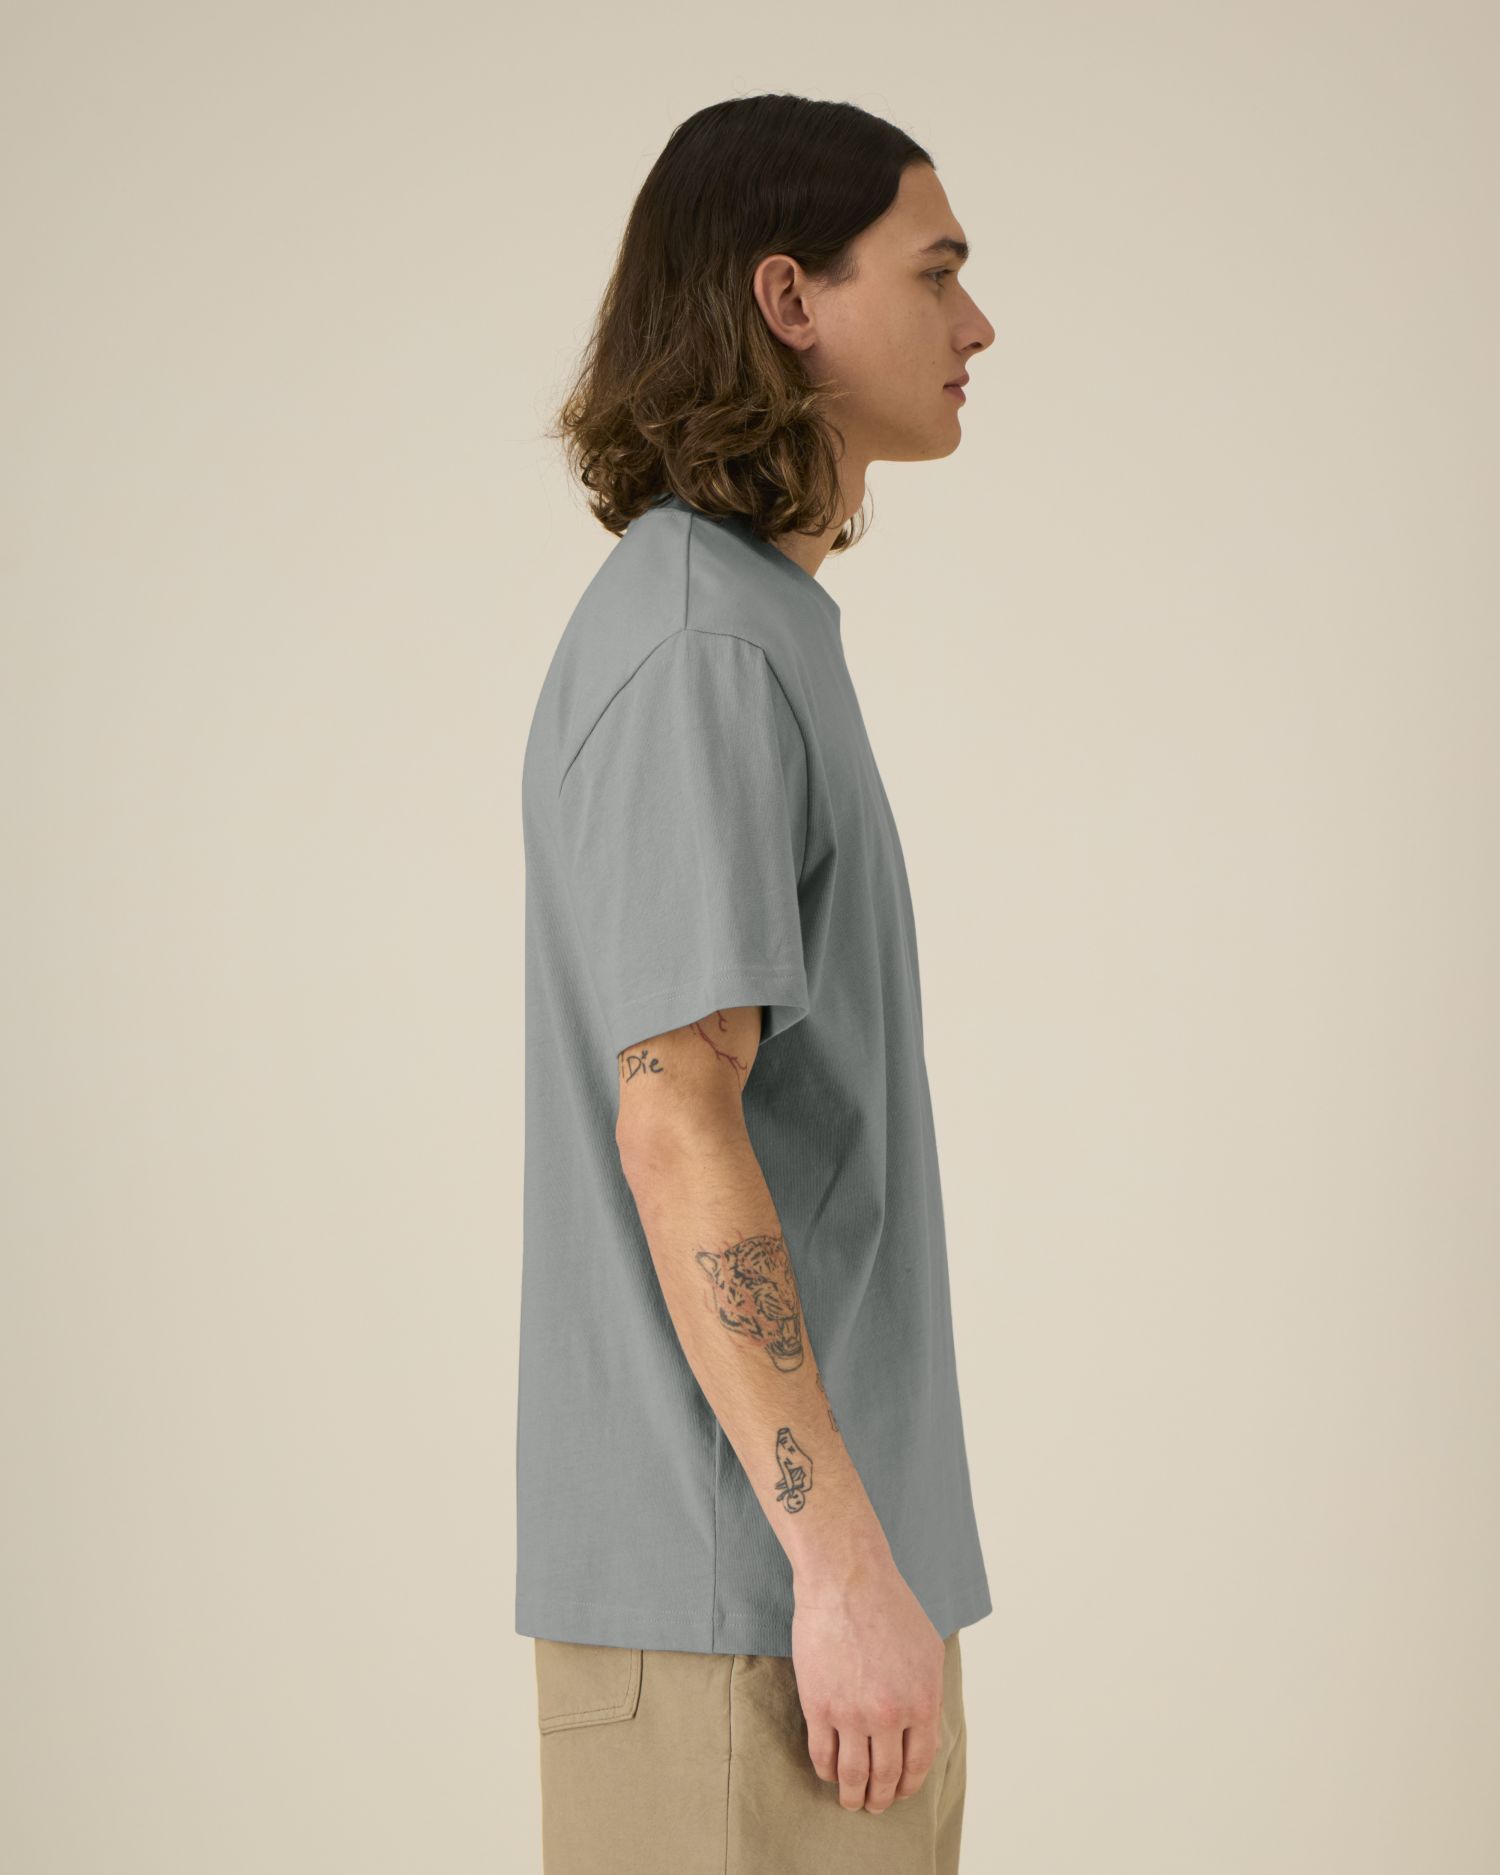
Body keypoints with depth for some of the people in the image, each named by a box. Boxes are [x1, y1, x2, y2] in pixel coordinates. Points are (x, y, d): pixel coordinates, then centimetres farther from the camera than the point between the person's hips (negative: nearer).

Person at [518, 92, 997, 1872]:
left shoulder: (753, 622, 15)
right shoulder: (701, 646, -16)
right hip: (743, 1585, -9)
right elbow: (673, 1128, -21)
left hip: (775, 1554, 9)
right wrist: (843, 1562, -21)